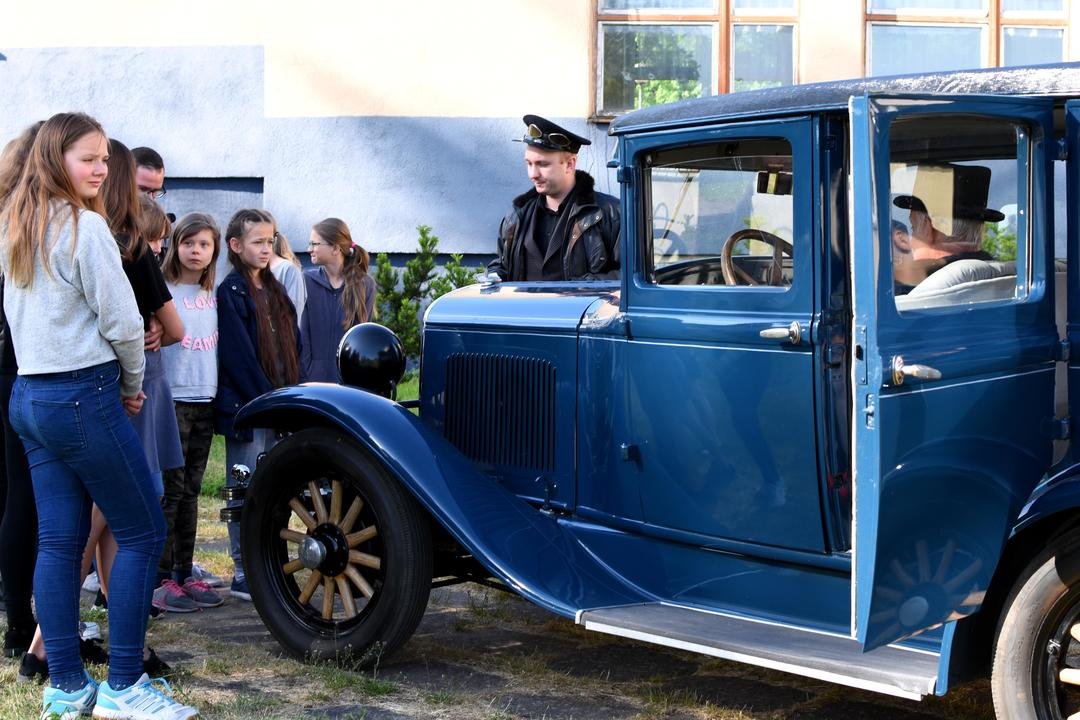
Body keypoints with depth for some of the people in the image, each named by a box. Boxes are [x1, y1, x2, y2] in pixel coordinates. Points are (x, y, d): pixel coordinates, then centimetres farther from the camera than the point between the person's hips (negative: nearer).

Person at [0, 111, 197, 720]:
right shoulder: (85, 226, -14)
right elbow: (122, 321, -13)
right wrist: (133, 384, 4)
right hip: (83, 397, -8)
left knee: (59, 541, 9)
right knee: (143, 533, -1)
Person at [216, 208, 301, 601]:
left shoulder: (275, 291, 15)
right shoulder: (230, 293, -8)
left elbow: (293, 345, 16)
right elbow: (239, 355, -15)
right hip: (245, 406, -7)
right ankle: (244, 576, 4)